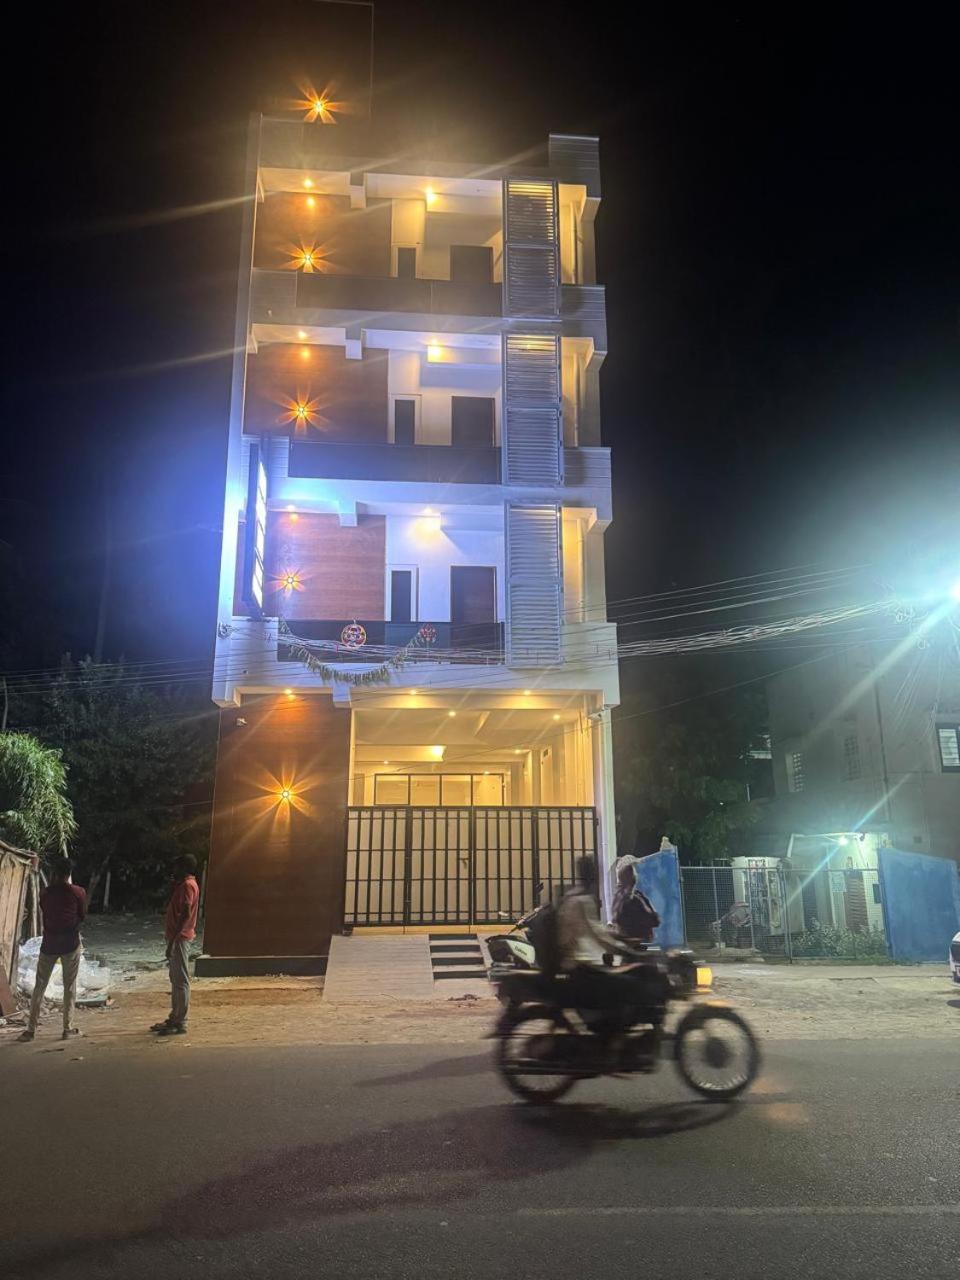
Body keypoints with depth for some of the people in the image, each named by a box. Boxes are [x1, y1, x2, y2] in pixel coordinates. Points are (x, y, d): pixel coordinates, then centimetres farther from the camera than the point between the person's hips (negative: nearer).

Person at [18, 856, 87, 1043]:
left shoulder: (46, 893, -1)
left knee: (39, 986, 9)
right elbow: (83, 917, 1)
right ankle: (68, 1028, 6)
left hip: (49, 942, 2)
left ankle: (31, 1029, 7)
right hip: (71, 942, -2)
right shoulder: (77, 892, -7)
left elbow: (44, 913, 13)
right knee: (70, 986, 6)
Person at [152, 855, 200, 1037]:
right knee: (176, 980, 15)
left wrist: (173, 939, -25)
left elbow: (185, 914, -23)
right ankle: (174, 1018, 23)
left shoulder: (187, 885, -16)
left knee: (181, 981, -6)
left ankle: (180, 1023, -2)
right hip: (177, 937, 10)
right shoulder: (184, 884, 16)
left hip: (180, 938, -10)